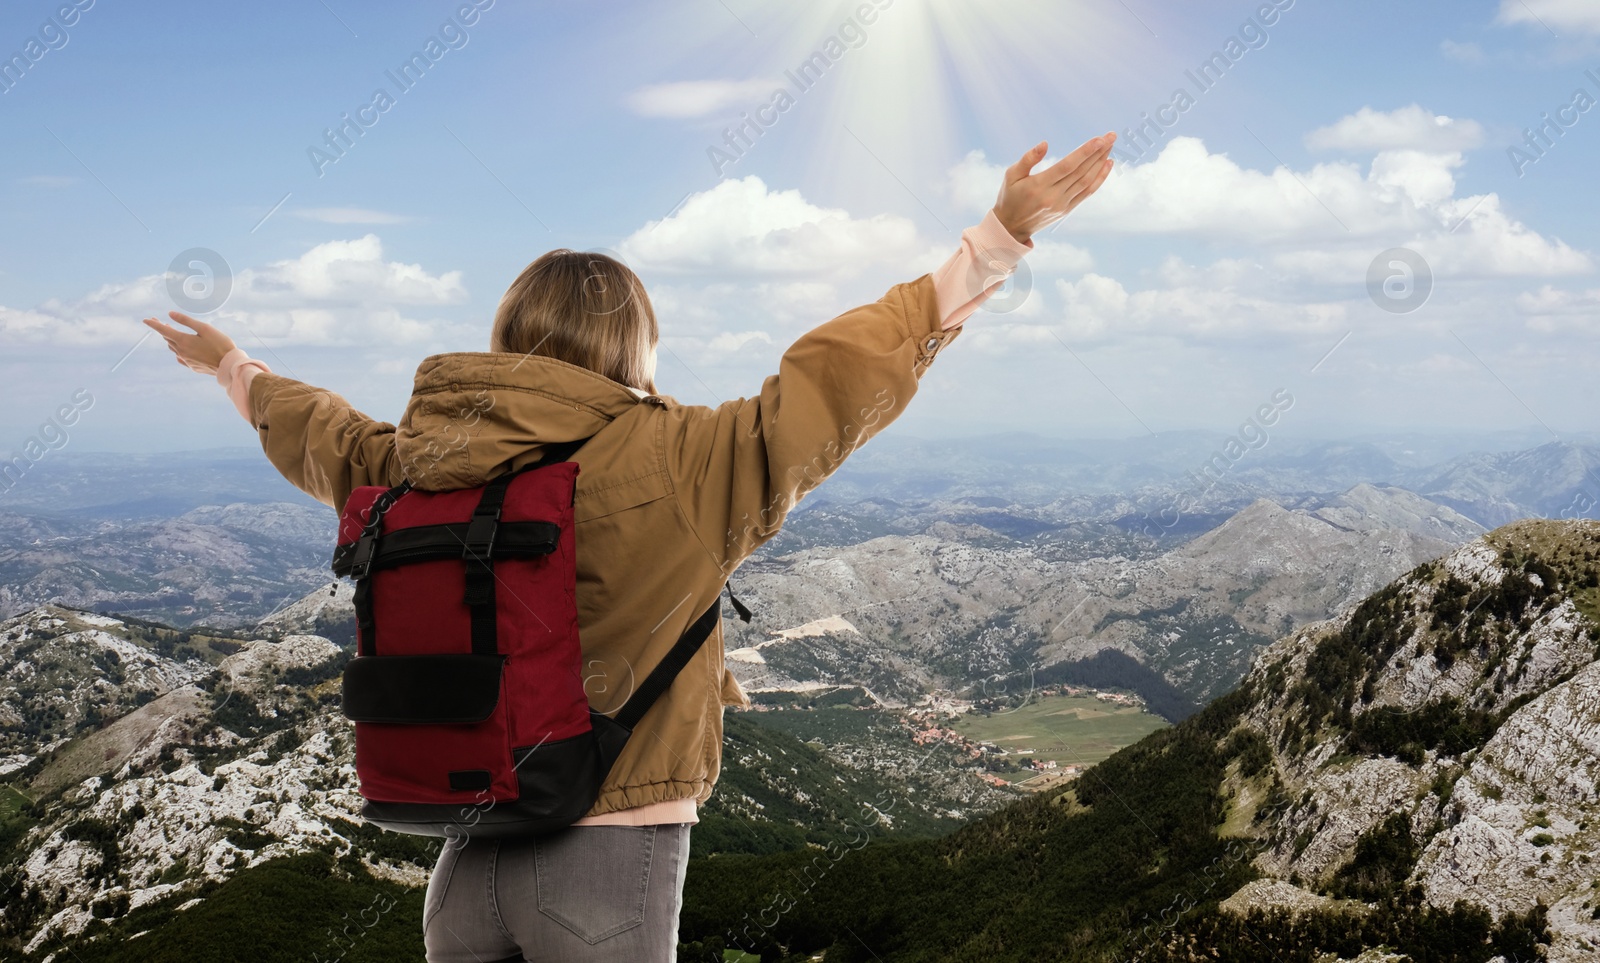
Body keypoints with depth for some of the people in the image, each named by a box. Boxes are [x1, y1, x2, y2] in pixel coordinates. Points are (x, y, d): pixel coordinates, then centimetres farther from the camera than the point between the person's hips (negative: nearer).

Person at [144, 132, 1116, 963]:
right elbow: (827, 386, -14)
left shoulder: (414, 469, 2)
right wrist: (1003, 234, -9)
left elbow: (321, 434, 23)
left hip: (467, 860, 5)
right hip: (608, 855, -5)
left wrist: (233, 366, 46)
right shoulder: (666, 462, -14)